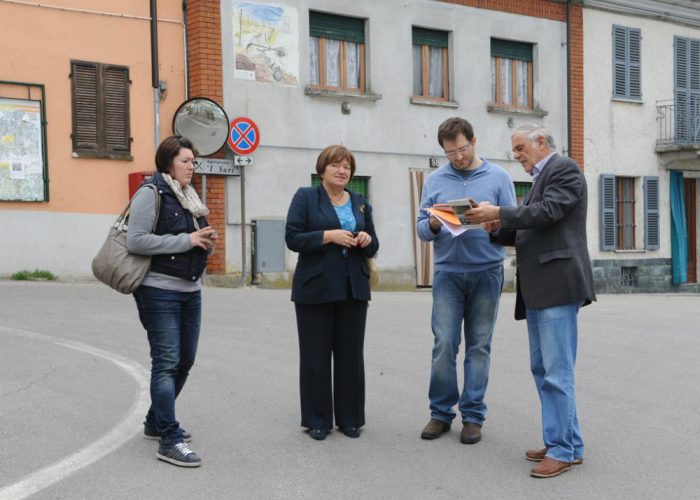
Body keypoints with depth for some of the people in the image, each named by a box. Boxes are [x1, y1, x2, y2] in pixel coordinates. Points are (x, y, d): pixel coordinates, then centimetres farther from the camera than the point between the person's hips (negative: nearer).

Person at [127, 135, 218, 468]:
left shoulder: (189, 196, 15)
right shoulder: (151, 193, -10)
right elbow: (135, 241, -20)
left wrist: (206, 241, 1)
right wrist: (186, 240, -19)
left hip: (190, 290, 9)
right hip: (159, 290, -8)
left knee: (184, 361, 14)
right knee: (167, 363, -8)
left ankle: (156, 423, 31)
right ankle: (170, 441, -4)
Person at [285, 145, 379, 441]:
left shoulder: (361, 203, 15)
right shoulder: (305, 197, 2)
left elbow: (373, 247, 16)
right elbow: (293, 238, -8)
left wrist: (367, 239, -7)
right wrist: (329, 235, -18)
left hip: (354, 290, 4)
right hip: (315, 289, -4)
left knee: (351, 355, 7)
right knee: (315, 356, 3)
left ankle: (350, 418, 18)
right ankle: (317, 420, 14)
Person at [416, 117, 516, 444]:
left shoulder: (498, 177, 4)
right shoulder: (435, 180, 8)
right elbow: (421, 229, 7)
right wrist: (433, 224, -14)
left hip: (487, 272, -1)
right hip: (447, 272, 1)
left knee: (479, 346, 5)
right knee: (444, 344, -3)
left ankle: (473, 415, 13)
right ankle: (441, 412, 11)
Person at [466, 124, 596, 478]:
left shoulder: (564, 168, -3)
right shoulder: (539, 179, 23)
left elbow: (548, 211, -18)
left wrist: (499, 213, -15)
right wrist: (497, 228, 3)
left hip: (557, 284, -10)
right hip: (537, 289, 10)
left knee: (556, 372, -8)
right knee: (543, 370, 12)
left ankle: (563, 450, -1)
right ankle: (567, 442, 20)